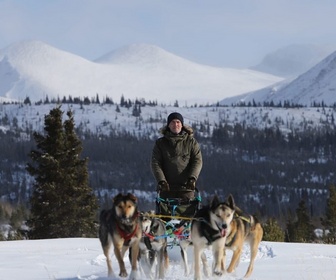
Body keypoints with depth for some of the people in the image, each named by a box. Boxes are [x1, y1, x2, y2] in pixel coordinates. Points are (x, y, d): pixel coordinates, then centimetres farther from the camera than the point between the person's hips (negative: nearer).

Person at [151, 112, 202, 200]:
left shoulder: (191, 142, 9)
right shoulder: (160, 143, 10)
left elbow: (197, 161, 1)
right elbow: (155, 163, 2)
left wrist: (192, 178, -16)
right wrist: (161, 180, -14)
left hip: (186, 187, -1)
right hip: (166, 187, 1)